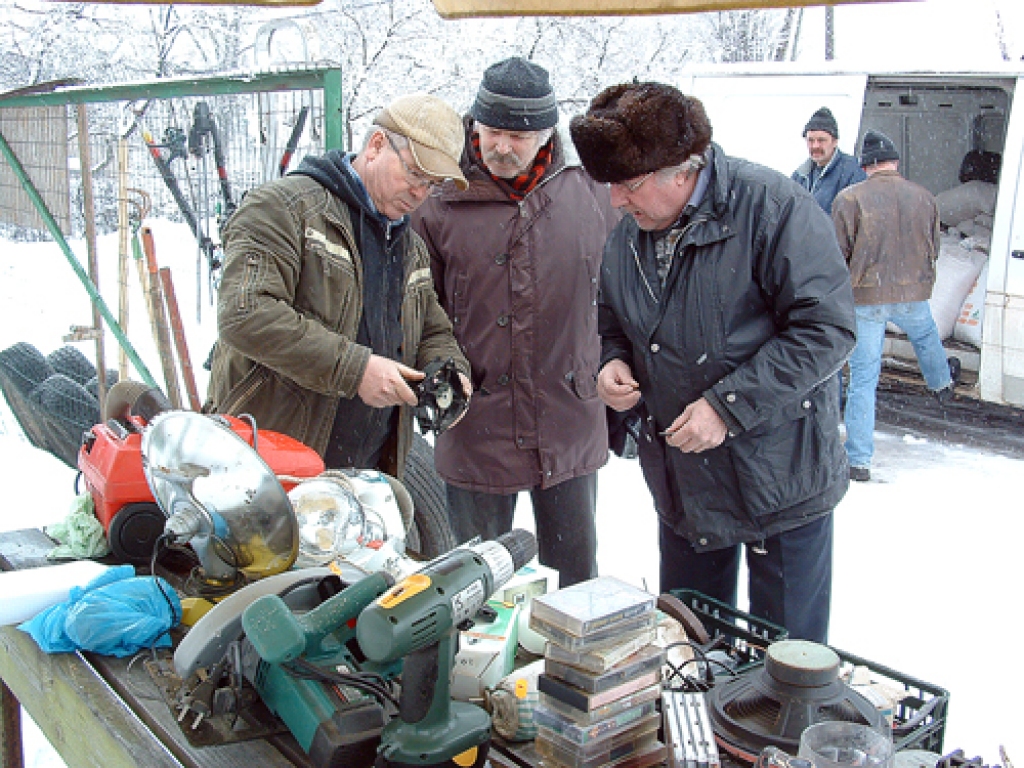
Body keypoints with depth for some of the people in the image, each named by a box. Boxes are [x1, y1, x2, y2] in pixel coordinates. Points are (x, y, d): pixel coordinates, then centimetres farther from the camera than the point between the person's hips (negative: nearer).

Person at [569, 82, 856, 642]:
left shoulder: (773, 207, -18)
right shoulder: (627, 235, 4)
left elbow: (826, 328, -21)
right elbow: (612, 322, 20)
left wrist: (729, 406, -24)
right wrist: (612, 362, -4)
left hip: (779, 477, -6)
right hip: (681, 484, 6)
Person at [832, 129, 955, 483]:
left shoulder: (850, 198, -13)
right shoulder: (924, 197, 2)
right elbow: (933, 250, 12)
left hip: (866, 297, -3)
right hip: (914, 294, 3)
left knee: (863, 377, 2)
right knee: (926, 336, 36)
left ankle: (859, 461, 2)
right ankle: (941, 385, 64)